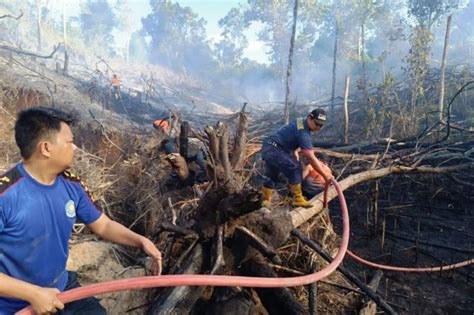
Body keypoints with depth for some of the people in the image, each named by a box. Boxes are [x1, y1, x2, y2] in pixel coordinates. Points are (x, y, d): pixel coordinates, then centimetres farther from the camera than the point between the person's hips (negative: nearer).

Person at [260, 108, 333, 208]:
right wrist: (325, 175, -19)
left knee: (271, 175, 21)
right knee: (295, 169, -15)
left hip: (268, 148, 11)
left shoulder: (301, 121, 6)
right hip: (274, 150, -11)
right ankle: (297, 199, -4)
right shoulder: (303, 132, -23)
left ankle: (266, 200, 35)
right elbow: (311, 158, -24)